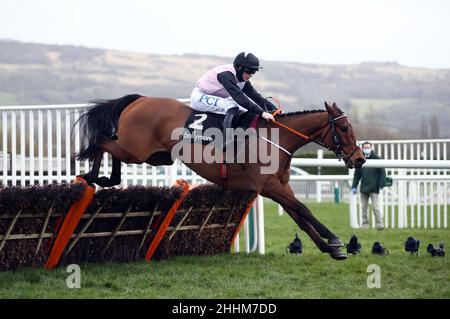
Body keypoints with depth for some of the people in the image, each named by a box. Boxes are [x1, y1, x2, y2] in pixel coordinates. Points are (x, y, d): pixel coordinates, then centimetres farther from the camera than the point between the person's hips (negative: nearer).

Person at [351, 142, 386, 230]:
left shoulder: (377, 159, -1)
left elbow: (382, 172, -1)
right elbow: (357, 175, 14)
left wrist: (381, 184, -9)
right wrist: (354, 186, 7)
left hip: (374, 188, -4)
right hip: (363, 188, 4)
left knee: (375, 207, -9)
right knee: (363, 208, 7)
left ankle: (379, 224, -4)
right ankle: (364, 225, 14)